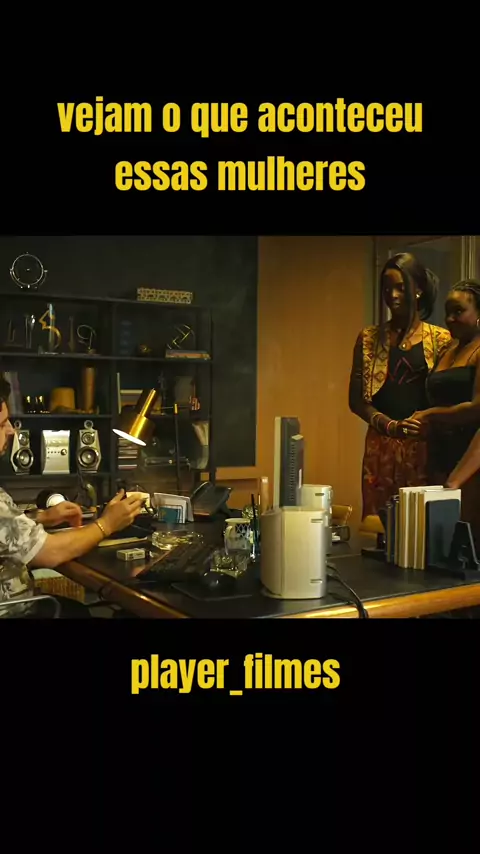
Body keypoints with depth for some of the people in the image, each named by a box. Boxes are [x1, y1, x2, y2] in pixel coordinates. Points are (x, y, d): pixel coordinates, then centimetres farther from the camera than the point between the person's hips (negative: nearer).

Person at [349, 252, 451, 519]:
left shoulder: (441, 339, 4)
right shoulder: (369, 338, 8)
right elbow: (356, 400, 4)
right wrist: (390, 425, -11)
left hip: (425, 446, -1)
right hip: (381, 446, 2)